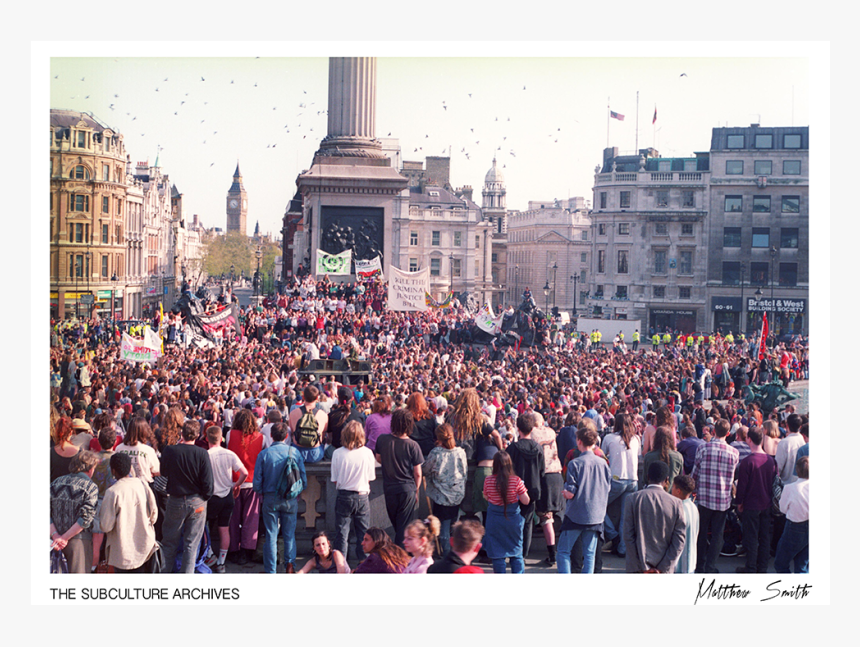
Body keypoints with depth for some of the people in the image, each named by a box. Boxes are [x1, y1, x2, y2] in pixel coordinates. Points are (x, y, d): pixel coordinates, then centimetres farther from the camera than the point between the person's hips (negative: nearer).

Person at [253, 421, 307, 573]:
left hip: (270, 498, -1)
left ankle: (271, 570, 8)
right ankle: (290, 563, 0)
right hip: (291, 499, 1)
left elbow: (257, 481, -5)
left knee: (271, 536, 6)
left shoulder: (264, 454, -7)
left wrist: (261, 493, 14)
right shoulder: (295, 452, -4)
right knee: (289, 534, 13)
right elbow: (303, 478, 1)